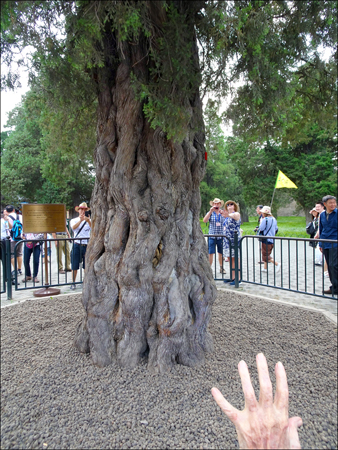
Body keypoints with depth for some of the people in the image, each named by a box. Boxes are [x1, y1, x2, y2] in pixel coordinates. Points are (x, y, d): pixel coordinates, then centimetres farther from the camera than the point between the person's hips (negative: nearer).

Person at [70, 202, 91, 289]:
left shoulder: (89, 220, 8)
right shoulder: (74, 220, 8)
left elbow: (92, 227, -14)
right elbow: (73, 227, -14)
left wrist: (88, 220, -34)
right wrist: (80, 220, -31)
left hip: (86, 245, 0)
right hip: (77, 245, 0)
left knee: (86, 266, 5)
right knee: (75, 266, 3)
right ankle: (73, 283, 14)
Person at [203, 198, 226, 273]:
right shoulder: (210, 213, 6)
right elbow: (204, 221, -10)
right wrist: (210, 211, -16)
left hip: (221, 237, 1)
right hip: (212, 237, -1)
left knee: (221, 253, 10)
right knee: (210, 253, -5)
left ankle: (221, 268, 26)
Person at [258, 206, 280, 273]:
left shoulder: (265, 219, -16)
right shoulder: (274, 219, 10)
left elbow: (261, 229, -17)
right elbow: (276, 229, 16)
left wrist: (261, 222, -1)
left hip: (266, 240, -8)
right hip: (272, 240, 9)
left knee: (265, 255, -2)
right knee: (267, 254, 17)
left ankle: (277, 264, -16)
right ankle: (265, 268, 23)